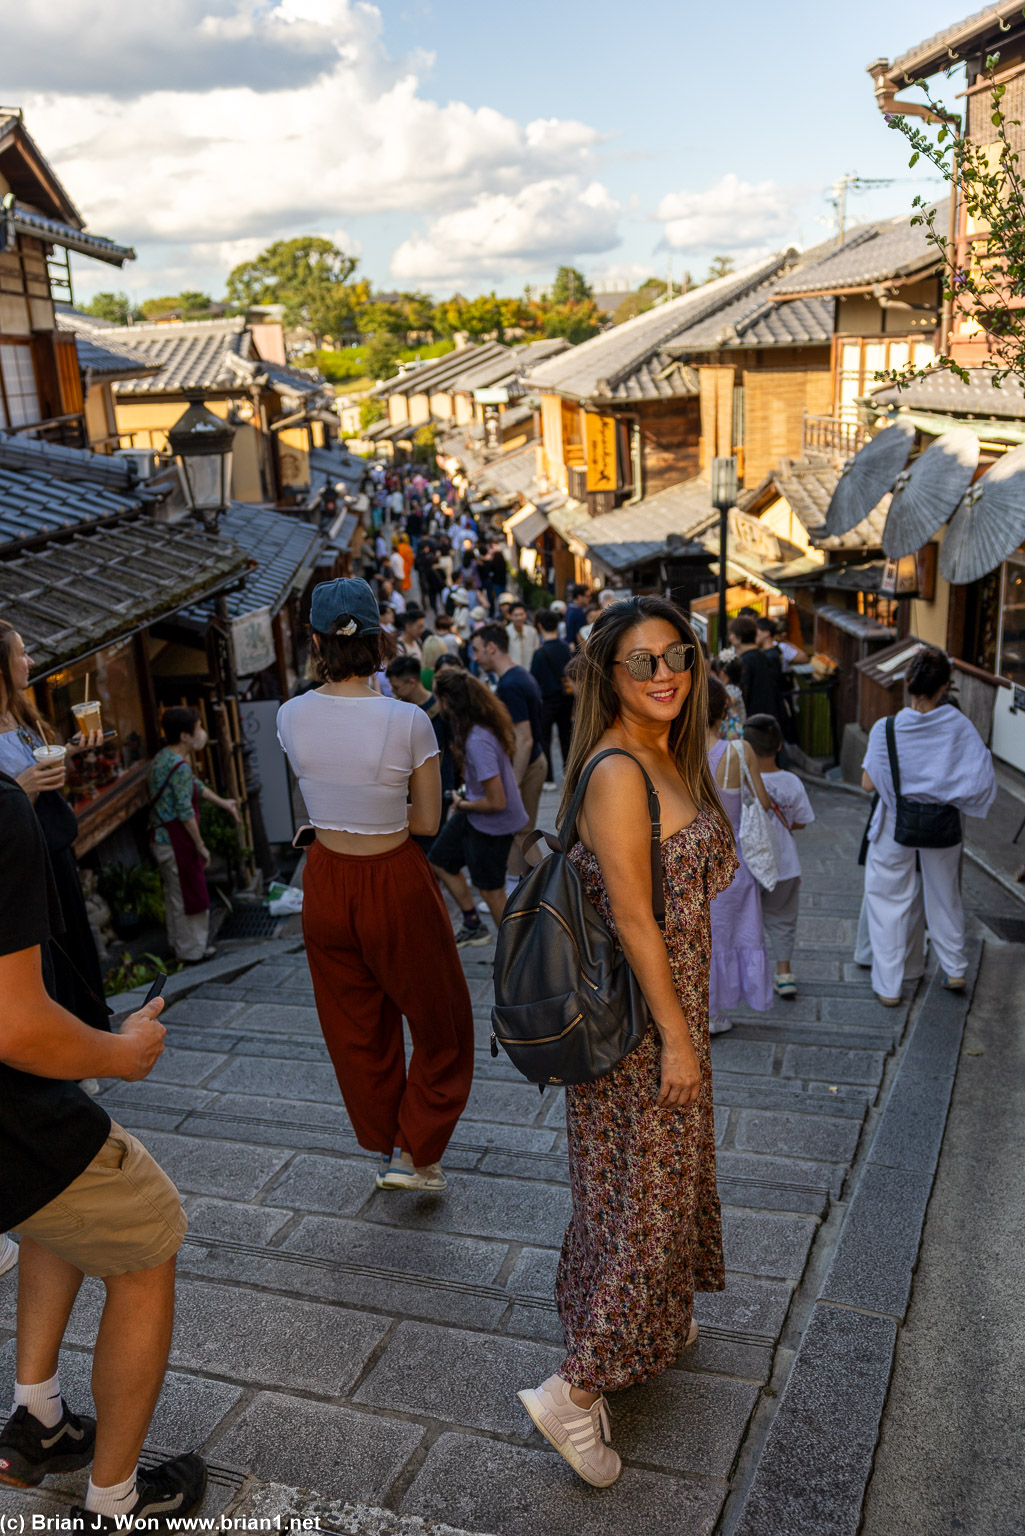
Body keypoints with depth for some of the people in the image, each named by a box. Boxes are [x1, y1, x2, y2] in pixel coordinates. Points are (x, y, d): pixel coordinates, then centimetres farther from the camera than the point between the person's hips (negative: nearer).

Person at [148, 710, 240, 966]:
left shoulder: (162, 758, 10)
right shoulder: (180, 766, -22)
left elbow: (196, 786, 22)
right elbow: (185, 812, -23)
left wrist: (222, 803, 28)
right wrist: (201, 846, -15)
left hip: (160, 837, 10)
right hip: (176, 840, -10)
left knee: (174, 894, 20)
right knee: (190, 896, 3)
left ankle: (179, 945, 32)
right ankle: (192, 951, 13)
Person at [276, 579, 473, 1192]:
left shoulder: (292, 716, -9)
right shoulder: (407, 720, -20)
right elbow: (429, 821, -9)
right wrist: (380, 810, 3)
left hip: (327, 883, 4)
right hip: (395, 886, -4)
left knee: (356, 1026, 21)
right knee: (440, 1021, 18)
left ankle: (386, 1146, 38)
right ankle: (415, 1154, 22)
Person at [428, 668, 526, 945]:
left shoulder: (477, 741, -33)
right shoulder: (485, 723, -6)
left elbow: (497, 802, -30)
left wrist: (462, 805, -13)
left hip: (493, 823, -10)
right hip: (473, 815, 10)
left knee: (491, 889, 8)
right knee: (440, 860, 22)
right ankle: (473, 926, 36)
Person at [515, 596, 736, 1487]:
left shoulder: (666, 757, 7)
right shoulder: (617, 773, -24)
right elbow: (632, 918, -24)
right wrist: (677, 1036, -19)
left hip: (670, 990, 9)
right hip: (637, 1012, -9)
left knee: (664, 1174, 24)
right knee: (646, 1191, 0)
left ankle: (651, 1322, 45)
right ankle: (576, 1390, 11)